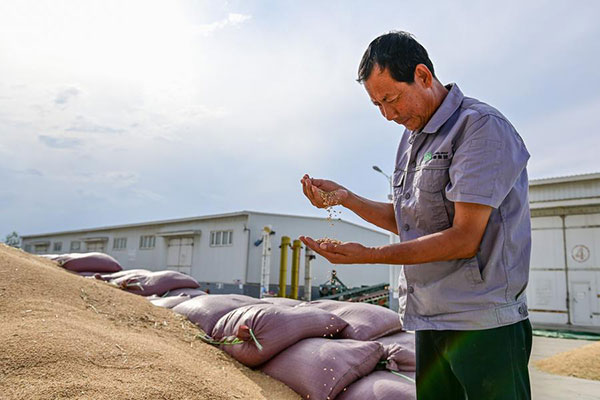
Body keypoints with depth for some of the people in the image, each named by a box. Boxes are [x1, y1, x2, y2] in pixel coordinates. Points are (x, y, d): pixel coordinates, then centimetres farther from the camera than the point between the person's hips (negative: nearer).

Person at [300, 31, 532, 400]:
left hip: (483, 323, -7)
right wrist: (344, 197, 4)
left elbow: (465, 238, -20)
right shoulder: (412, 138, 13)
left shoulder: (482, 127, -14)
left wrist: (369, 255, -20)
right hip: (429, 322, 7)